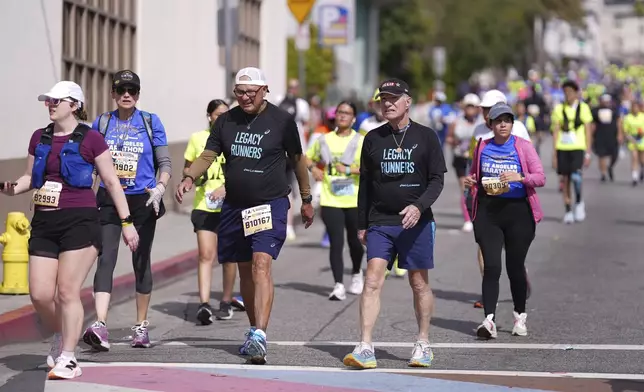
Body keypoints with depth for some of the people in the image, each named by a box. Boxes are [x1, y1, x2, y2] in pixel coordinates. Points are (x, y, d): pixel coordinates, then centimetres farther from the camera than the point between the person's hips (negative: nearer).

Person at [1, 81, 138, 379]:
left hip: (79, 222, -5)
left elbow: (111, 182, 0)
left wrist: (126, 223, -2)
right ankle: (60, 337, 28)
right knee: (39, 294, 1)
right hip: (44, 223, 5)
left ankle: (67, 359, -2)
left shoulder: (90, 139, -2)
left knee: (68, 291, -10)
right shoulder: (39, 138, 14)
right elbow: (30, 177, 21)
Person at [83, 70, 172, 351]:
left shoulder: (151, 122, 3)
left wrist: (160, 187, -16)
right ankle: (100, 326, -25)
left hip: (143, 200, 0)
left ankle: (141, 326, 20)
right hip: (109, 200, 0)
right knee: (105, 259, -14)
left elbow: (165, 163, 2)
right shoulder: (101, 123, 6)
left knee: (141, 261, 8)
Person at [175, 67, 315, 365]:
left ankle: (259, 336, -28)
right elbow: (208, 155, 4)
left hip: (271, 204, -5)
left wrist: (306, 200, 12)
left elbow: (297, 159, 7)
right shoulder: (226, 121, 6)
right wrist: (189, 177, -16)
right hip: (235, 206, 5)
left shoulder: (281, 121, -3)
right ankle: (254, 331, 28)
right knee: (245, 270, 13)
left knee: (261, 265, -20)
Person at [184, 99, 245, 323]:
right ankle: (204, 304, -18)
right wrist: (194, 178, -4)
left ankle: (226, 302, 23)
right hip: (204, 206, 0)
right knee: (206, 255, -11)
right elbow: (187, 168, 17)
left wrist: (225, 187, -18)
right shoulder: (197, 139, 6)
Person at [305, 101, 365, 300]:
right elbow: (308, 157, 23)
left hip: (355, 201, -1)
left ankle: (357, 274, 38)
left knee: (355, 241, 11)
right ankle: (339, 286, -10)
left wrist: (350, 169, -20)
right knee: (336, 243, -9)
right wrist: (313, 168, 2)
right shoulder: (325, 140, 9)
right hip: (330, 201, 1)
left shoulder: (361, 141, -1)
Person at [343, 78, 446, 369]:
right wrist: (362, 224, 13)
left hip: (416, 222, -1)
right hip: (379, 222, 1)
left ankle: (423, 344, 20)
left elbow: (437, 180, -1)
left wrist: (419, 206, -18)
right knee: (372, 280, -11)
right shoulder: (372, 139, 8)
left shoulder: (426, 137, 2)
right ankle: (365, 348, -13)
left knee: (419, 283, 6)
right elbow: (365, 184, 14)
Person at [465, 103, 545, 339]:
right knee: (491, 266, -8)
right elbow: (474, 174, 23)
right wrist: (470, 180, 0)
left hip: (518, 211, -1)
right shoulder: (482, 147, 9)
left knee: (515, 266, 6)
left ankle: (520, 317, 24)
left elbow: (540, 178, -3)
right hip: (488, 211, 1)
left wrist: (520, 177, -21)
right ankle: (489, 320, -11)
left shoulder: (523, 146, 1)